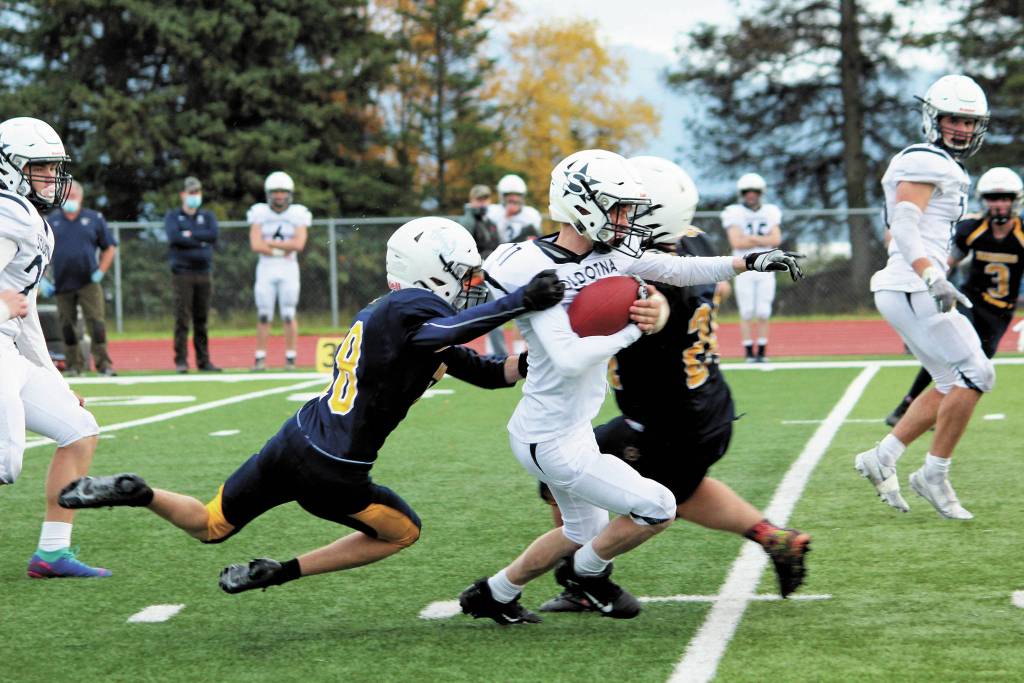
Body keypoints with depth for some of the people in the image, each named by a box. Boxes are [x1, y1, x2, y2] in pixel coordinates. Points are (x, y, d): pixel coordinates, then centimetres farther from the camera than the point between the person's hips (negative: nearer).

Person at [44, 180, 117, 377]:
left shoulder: (94, 219, 6)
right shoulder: (50, 221, 8)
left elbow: (109, 248, 9)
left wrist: (100, 272, -3)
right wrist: (42, 280, 1)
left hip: (88, 282, -2)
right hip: (62, 285, 2)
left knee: (96, 323, -9)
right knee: (67, 326, 4)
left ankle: (103, 365, -8)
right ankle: (74, 366, 13)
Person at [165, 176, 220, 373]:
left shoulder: (207, 216, 15)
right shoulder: (173, 217, 7)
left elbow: (214, 234, -5)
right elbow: (174, 237, -12)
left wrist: (190, 235, -7)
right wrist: (200, 241, -9)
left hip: (204, 273, 3)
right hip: (182, 273, -3)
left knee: (201, 319, 5)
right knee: (182, 318, -8)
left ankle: (203, 360, 8)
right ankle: (181, 360, -7)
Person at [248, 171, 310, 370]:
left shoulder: (298, 214, 1)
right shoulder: (259, 214, 1)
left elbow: (299, 244, -12)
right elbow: (255, 245, -9)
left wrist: (269, 243, -10)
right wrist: (281, 251, -11)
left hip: (289, 270, 0)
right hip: (266, 269, 0)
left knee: (289, 315, -1)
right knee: (263, 316, 0)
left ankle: (290, 358, 4)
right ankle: (260, 358, 5)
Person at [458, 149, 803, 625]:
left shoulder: (610, 252, -1)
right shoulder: (538, 272, -24)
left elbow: (677, 270, 11)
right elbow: (569, 358, -32)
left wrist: (749, 262, 6)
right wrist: (632, 328, -25)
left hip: (573, 428, 10)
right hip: (551, 439, -10)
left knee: (583, 531, 27)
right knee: (656, 508, -7)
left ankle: (493, 594, 40)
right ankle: (587, 571, 17)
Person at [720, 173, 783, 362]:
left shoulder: (770, 213, 9)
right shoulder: (735, 214, -2)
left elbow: (776, 240, -2)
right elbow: (736, 242, -13)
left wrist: (751, 238, -11)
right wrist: (763, 240, -9)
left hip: (765, 269, 3)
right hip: (744, 269, -3)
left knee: (763, 312, 1)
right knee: (747, 312, -4)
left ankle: (762, 350, 7)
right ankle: (748, 351, 1)